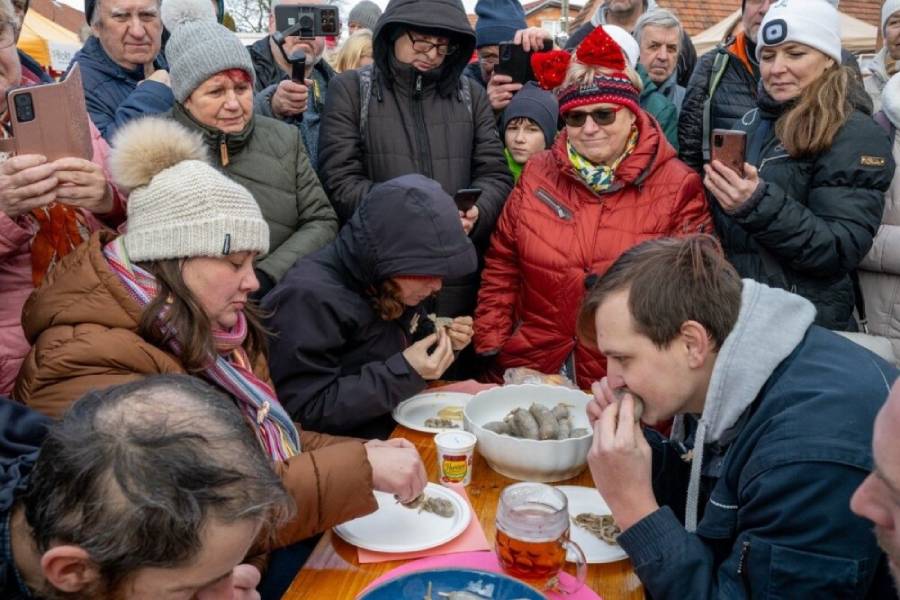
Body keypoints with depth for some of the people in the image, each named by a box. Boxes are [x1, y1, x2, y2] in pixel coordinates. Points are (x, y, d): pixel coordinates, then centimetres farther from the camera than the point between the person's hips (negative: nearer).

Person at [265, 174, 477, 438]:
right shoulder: (309, 299, -23)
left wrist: (443, 343, -3)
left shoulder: (387, 284, 1)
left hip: (404, 427, 8)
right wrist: (404, 372, -27)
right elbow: (304, 411, -24)